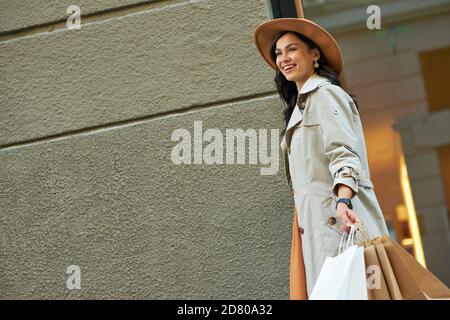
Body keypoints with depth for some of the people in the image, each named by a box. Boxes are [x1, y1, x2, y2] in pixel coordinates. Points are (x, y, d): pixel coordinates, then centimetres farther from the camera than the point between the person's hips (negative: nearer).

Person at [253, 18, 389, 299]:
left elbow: (343, 153, -17)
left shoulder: (325, 93, -3)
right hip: (316, 222, 9)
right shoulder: (300, 104, 26)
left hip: (337, 217, -9)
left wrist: (343, 201, -33)